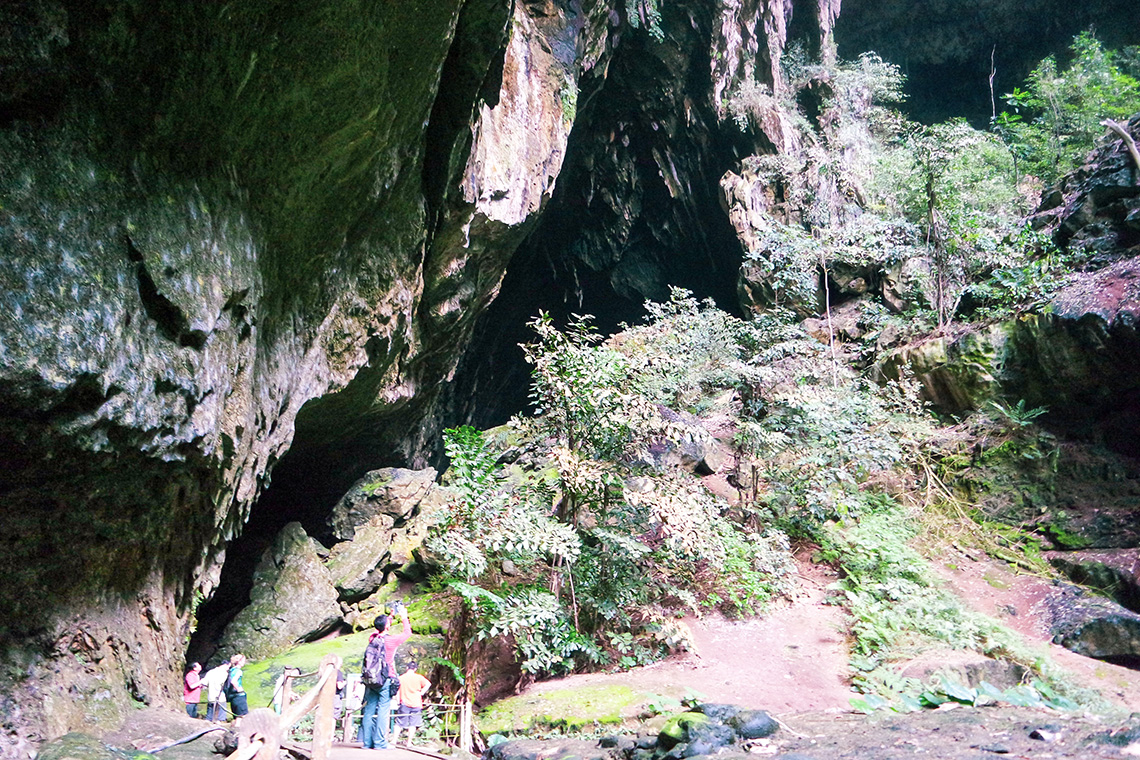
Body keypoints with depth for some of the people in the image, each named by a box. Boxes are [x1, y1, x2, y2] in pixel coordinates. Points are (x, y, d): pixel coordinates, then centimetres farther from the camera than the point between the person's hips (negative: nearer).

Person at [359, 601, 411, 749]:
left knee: (369, 710, 8)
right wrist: (404, 617, 19)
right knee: (383, 711, -2)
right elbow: (407, 633, 7)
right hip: (386, 681, -5)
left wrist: (390, 615, 31)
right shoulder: (391, 640, -10)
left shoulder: (372, 638, 3)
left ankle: (367, 742, 11)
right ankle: (379, 743, -3)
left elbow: (379, 630, 27)